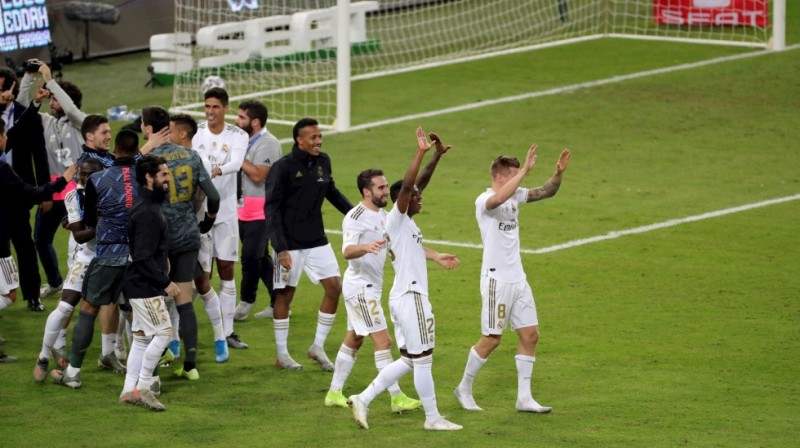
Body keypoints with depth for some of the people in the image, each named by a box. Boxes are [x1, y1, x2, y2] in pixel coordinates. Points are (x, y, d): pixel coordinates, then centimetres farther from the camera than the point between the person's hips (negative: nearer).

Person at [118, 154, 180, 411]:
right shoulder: (147, 212, -20)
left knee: (142, 337, 11)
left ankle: (129, 390, 14)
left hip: (143, 285, 10)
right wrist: (165, 282, -20)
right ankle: (143, 387, -5)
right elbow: (143, 258, -23)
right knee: (163, 332, -9)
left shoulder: (151, 207, 13)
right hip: (144, 286, -10)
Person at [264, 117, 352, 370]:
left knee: (334, 287, 0)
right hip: (290, 244, -6)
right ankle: (282, 354, 15)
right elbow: (271, 209, -15)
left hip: (317, 241, 6)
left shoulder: (323, 162, 2)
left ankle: (318, 347, 12)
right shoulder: (283, 167, -15)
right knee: (285, 294, 3)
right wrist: (280, 248, -21)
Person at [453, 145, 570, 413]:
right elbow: (499, 198, -38)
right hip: (496, 279, -8)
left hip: (518, 279, 8)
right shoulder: (484, 201, -15)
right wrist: (525, 170, -40)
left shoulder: (515, 196, 9)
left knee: (530, 335, 5)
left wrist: (558, 173, -7)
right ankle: (464, 389, 16)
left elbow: (546, 192, 11)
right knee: (491, 340, -2)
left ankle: (524, 398, 9)